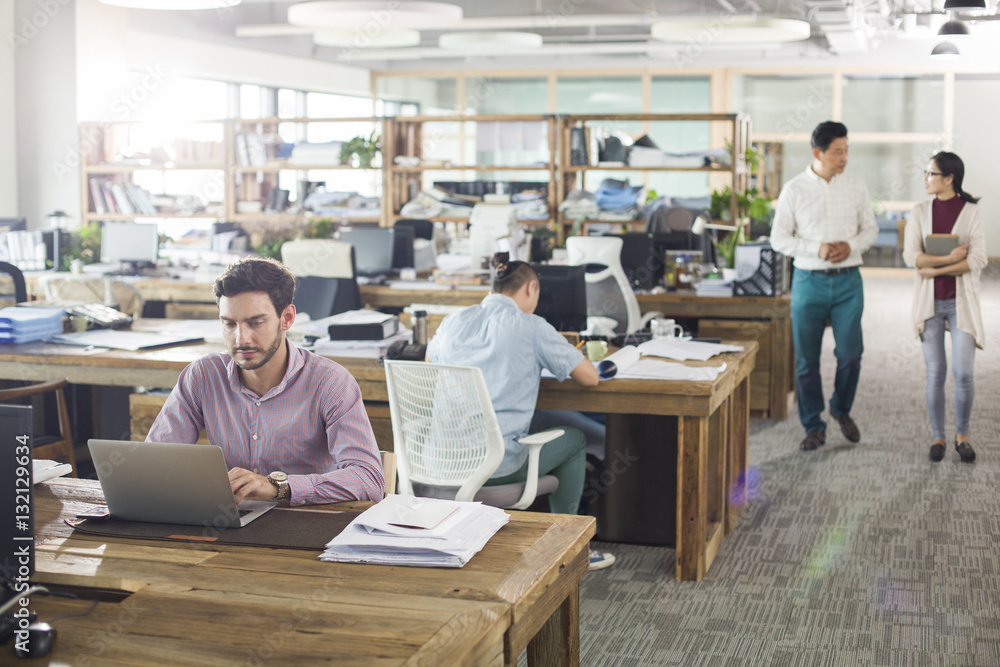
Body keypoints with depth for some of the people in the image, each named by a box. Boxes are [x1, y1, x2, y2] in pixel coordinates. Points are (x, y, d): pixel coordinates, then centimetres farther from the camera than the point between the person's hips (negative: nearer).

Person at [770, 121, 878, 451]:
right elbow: (779, 238, -1)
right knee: (807, 359, 4)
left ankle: (841, 409, 25)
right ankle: (814, 426, 18)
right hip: (809, 281, -1)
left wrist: (850, 246, -10)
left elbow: (870, 229, 11)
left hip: (848, 280, 1)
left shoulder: (856, 186, 4)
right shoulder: (794, 189, -2)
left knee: (850, 354, -3)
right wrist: (816, 249, -15)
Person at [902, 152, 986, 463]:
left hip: (961, 301, -2)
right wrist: (949, 258, -17)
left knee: (963, 372, -7)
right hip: (930, 302, 2)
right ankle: (937, 437, 14)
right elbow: (910, 255, -7)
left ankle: (962, 435, 13)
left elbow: (977, 260, -12)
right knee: (935, 373, 2)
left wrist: (935, 269, -14)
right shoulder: (920, 212, 5)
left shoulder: (972, 212, -2)